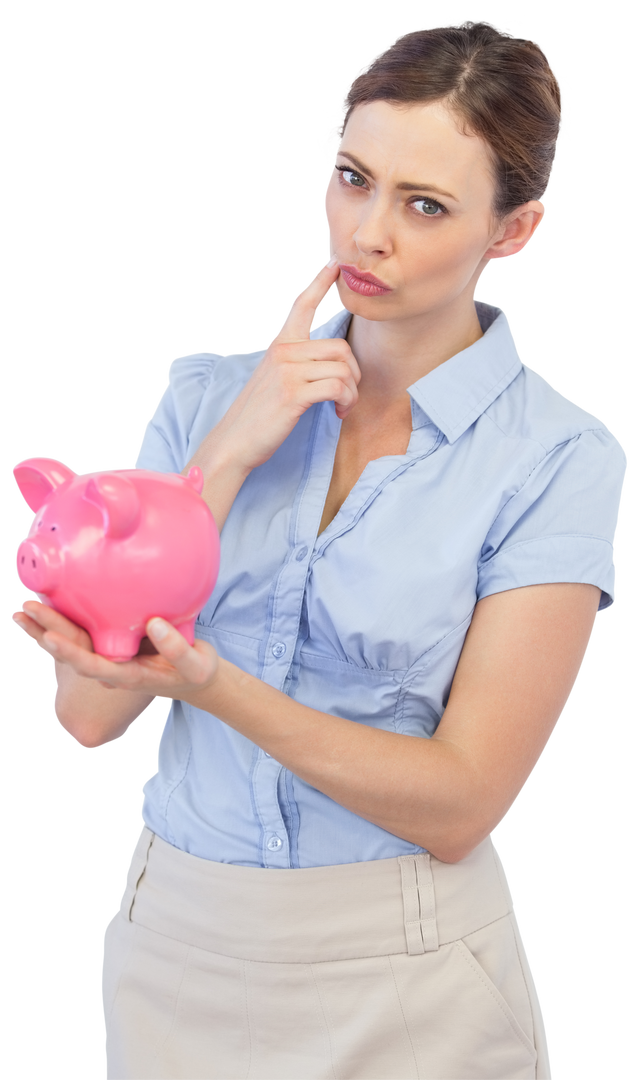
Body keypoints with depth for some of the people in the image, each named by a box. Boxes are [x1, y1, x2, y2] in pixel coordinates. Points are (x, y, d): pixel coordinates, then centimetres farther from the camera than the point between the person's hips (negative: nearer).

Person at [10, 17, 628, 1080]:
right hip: (173, 945, 3)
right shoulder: (210, 395, 0)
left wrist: (211, 683, -27)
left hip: (399, 979, -3)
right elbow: (90, 713, -7)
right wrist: (228, 455, -15)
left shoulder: (560, 457, -11)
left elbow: (460, 802, -15)